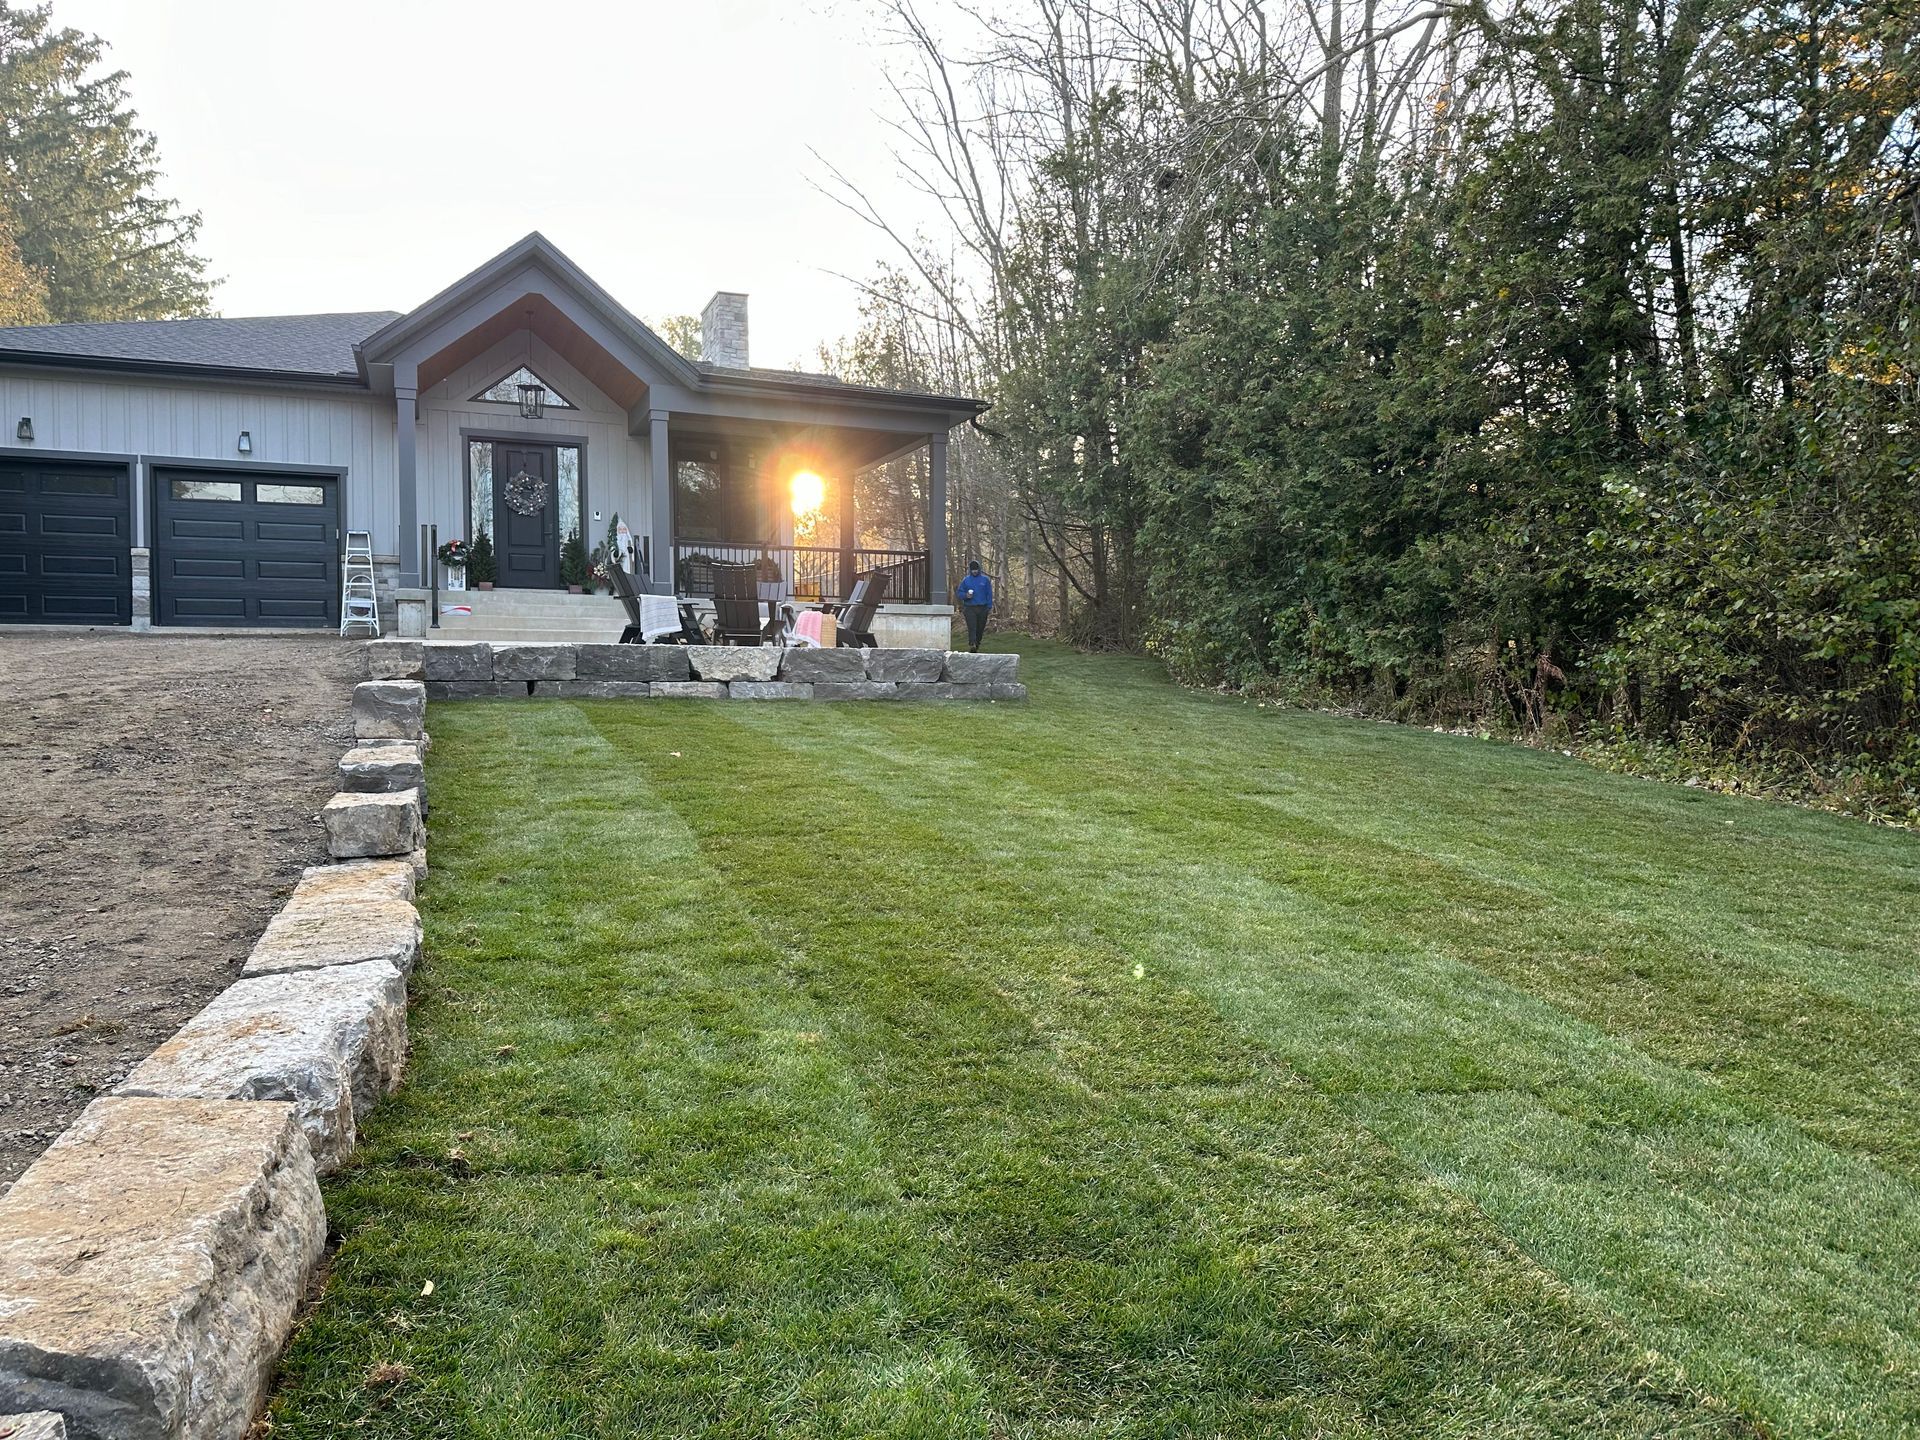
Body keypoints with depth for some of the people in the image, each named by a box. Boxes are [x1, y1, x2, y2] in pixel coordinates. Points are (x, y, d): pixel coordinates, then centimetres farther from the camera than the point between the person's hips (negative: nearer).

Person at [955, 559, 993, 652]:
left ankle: (977, 647, 17)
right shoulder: (965, 580, 7)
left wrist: (990, 607, 0)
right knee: (972, 628, -16)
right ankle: (972, 645, -27)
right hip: (970, 608, -1)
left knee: (980, 629, 6)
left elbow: (989, 594, 7)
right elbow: (959, 592, 9)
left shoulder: (985, 580, 7)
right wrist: (966, 595, -12)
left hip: (982, 608, 1)